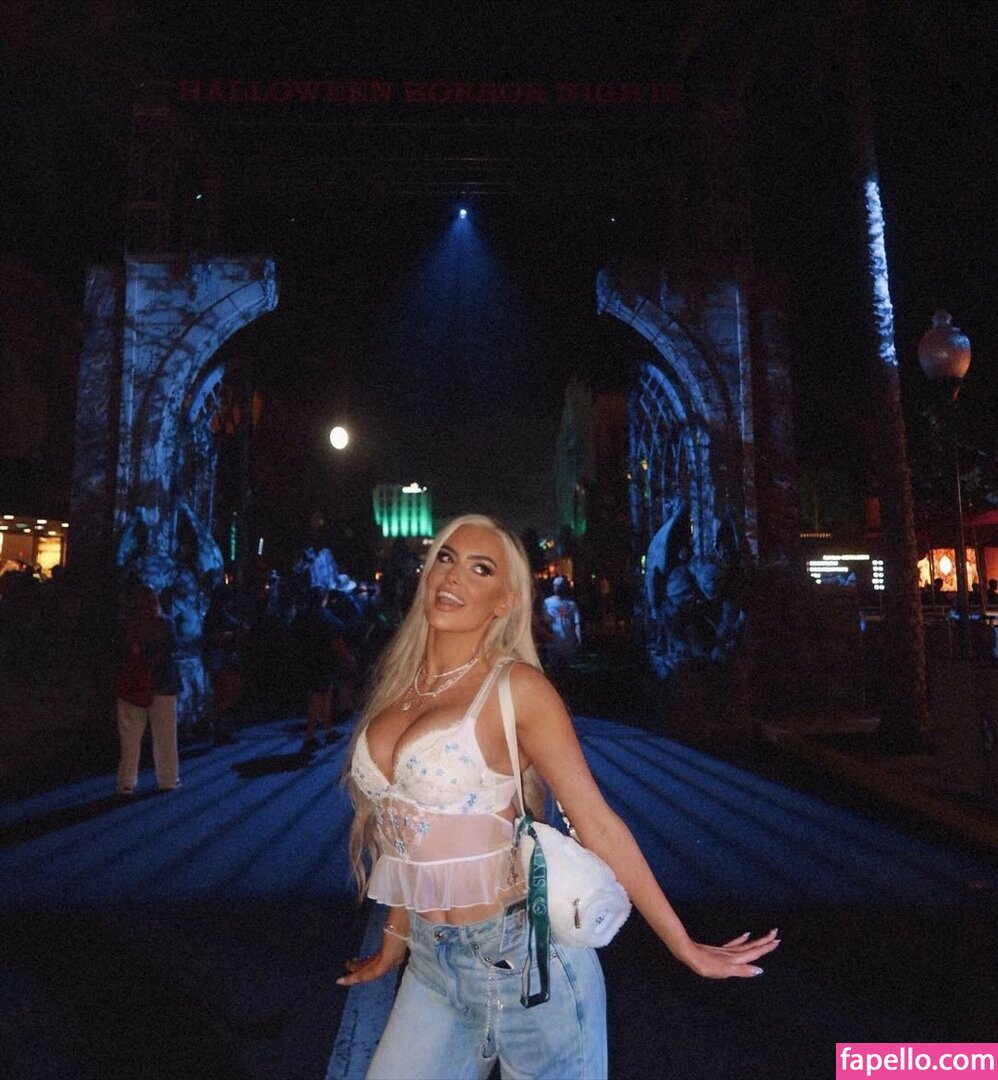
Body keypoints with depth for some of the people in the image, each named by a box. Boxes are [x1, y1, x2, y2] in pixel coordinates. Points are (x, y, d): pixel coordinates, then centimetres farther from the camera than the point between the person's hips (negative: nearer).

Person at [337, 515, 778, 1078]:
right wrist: (394, 941, 18)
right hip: (431, 959, 5)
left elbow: (598, 825, -12)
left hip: (519, 954, -5)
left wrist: (684, 946, -8)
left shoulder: (515, 686, -16)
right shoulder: (400, 684, 2)